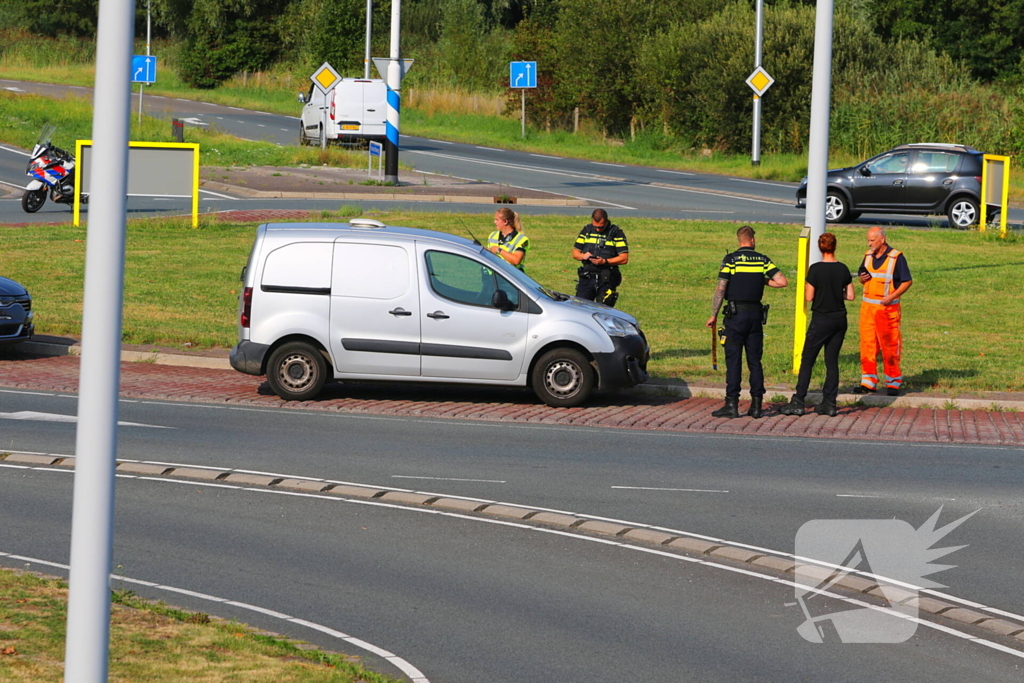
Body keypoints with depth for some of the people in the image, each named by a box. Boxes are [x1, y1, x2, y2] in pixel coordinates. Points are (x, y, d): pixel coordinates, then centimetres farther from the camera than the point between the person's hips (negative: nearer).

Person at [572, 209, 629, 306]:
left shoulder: (616, 233, -1)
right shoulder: (586, 230, 11)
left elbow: (624, 259, -6)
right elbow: (575, 253, 14)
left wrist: (605, 261, -19)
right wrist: (583, 256, -9)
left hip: (606, 280, -3)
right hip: (587, 277, 4)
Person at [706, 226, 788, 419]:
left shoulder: (730, 260, -5)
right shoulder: (763, 260, 4)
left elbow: (720, 289, -8)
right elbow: (782, 281, -2)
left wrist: (713, 315, 0)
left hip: (736, 314, -3)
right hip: (756, 314, 3)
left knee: (733, 361, -2)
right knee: (755, 361, 8)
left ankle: (732, 404, -6)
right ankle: (756, 405, 6)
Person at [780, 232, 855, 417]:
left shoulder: (815, 269, -13)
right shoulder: (843, 269, 1)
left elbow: (808, 297, -11)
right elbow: (850, 296, 5)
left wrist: (807, 286, 8)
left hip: (821, 320, -4)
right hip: (840, 319, 4)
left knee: (807, 361, 1)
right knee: (832, 361, 10)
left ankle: (798, 402, -2)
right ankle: (829, 403, 8)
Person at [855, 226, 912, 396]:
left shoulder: (896, 257, -9)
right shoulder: (868, 256, 10)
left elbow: (907, 281, -7)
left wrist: (893, 296, -19)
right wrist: (862, 278, -3)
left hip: (887, 308, -6)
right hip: (867, 306, 6)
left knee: (889, 345, -2)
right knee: (867, 344, 4)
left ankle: (893, 383, 7)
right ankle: (868, 382, 9)